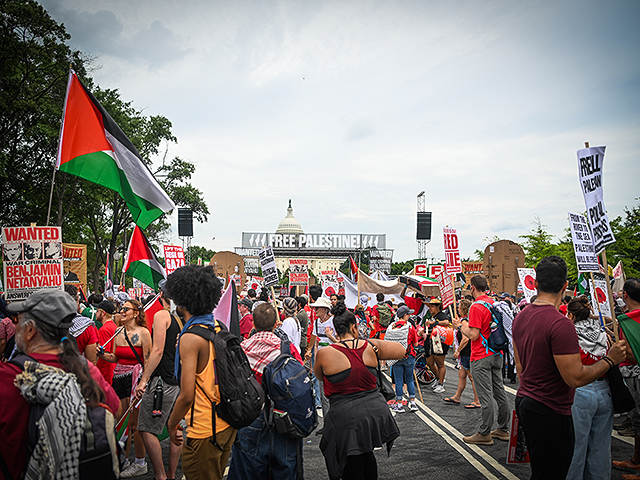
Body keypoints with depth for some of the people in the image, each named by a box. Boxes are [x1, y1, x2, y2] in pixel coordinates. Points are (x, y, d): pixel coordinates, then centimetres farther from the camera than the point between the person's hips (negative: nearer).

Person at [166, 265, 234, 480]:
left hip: (204, 430, -8)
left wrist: (172, 424, -6)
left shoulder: (190, 338, -21)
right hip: (228, 423, 8)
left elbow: (187, 395, -22)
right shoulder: (219, 327, 3)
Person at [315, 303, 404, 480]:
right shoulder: (371, 346, -3)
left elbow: (320, 377, 9)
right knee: (366, 454, 31)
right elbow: (401, 350, 12)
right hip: (375, 411, 4)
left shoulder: (325, 353, -12)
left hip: (346, 417, -4)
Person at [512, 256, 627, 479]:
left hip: (524, 402, 9)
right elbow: (575, 378, -21)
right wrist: (610, 359, -7)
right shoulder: (561, 324, -22)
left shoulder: (520, 317, 4)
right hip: (550, 413, -8)